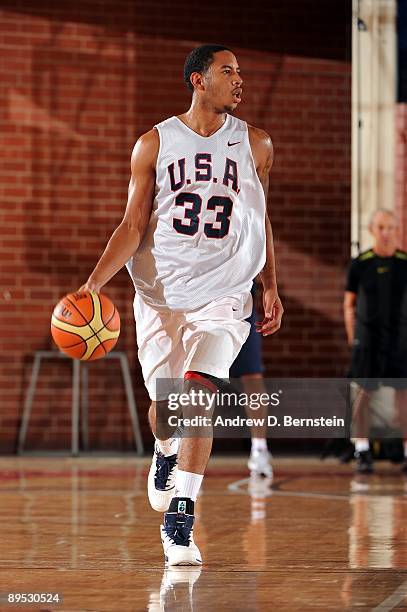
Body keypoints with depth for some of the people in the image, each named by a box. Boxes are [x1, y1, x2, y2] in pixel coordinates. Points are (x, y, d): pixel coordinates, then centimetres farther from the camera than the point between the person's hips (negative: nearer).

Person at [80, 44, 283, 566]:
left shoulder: (254, 144, 7)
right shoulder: (154, 145, 2)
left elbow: (261, 221, 17)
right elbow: (133, 226, 2)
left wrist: (271, 289, 15)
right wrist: (95, 282, -10)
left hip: (223, 293, 0)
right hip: (160, 292, 1)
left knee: (198, 394, -18)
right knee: (164, 405, 6)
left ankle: (179, 521, -17)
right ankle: (166, 454, 44)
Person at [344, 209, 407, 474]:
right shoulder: (360, 264, 1)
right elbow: (349, 304, 7)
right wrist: (352, 338, 1)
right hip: (367, 336, -1)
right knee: (365, 391, 0)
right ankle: (362, 452, 5)